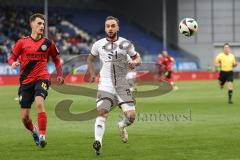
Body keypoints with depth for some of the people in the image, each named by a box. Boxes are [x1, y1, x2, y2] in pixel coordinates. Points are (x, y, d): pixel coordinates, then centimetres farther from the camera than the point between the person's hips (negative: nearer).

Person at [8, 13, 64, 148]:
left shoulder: (48, 43, 3)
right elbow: (12, 58, 8)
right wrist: (14, 63, -14)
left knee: (39, 103, -31)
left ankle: (42, 135, -27)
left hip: (41, 78, -1)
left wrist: (60, 75, 16)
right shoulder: (22, 42, 1)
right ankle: (34, 132, 34)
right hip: (25, 81, 1)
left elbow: (56, 59, 19)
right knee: (25, 118, 2)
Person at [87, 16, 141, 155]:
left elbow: (138, 58, 11)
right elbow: (90, 59, 23)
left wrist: (134, 62, -11)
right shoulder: (99, 44, 5)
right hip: (106, 83, 0)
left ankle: (122, 125, 27)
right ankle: (98, 141, -28)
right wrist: (92, 74, 12)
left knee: (131, 116, -9)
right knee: (102, 112, -22)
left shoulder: (126, 44, 1)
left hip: (122, 83, 0)